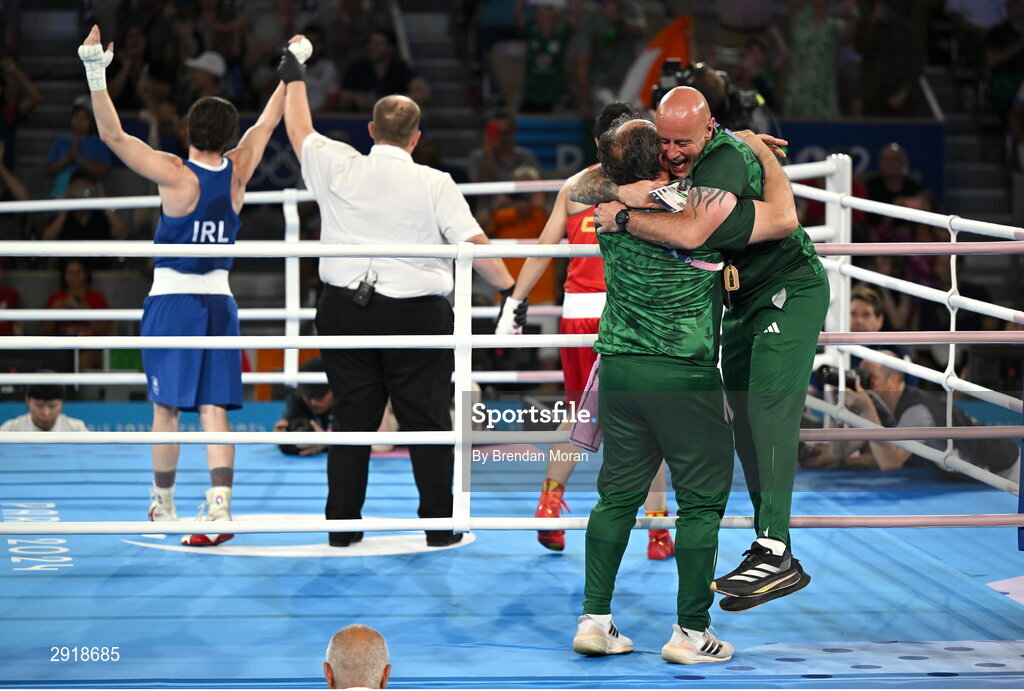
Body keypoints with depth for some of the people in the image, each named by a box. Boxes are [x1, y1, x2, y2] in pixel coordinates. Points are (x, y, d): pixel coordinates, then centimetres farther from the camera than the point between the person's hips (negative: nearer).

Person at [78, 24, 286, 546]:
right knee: (213, 408, -1)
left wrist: (96, 72, -23)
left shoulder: (174, 174, -13)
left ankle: (163, 505, 17)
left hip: (172, 299, -3)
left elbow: (112, 135, -20)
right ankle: (219, 505, -14)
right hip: (219, 299, 3)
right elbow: (270, 119, 14)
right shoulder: (238, 170, -1)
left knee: (166, 408, 7)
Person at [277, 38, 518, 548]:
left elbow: (299, 131, 18)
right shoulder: (434, 185, -5)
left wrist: (294, 76, 33)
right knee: (427, 420, 5)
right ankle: (439, 527, 9)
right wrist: (511, 290, 2)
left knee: (352, 418, 8)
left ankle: (342, 526, 11)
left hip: (345, 310, 3)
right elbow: (475, 244, -8)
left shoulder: (338, 168, 1)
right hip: (416, 312, -2)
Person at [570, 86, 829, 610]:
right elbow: (579, 188, 1)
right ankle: (767, 548, 11)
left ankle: (778, 556, -23)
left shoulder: (726, 159, -29)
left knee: (768, 410, -18)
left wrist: (622, 218, -33)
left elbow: (690, 233, -44)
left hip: (790, 292, -9)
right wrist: (619, 190, -20)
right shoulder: (661, 158, -3)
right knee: (744, 423, 6)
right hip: (743, 301, 9)